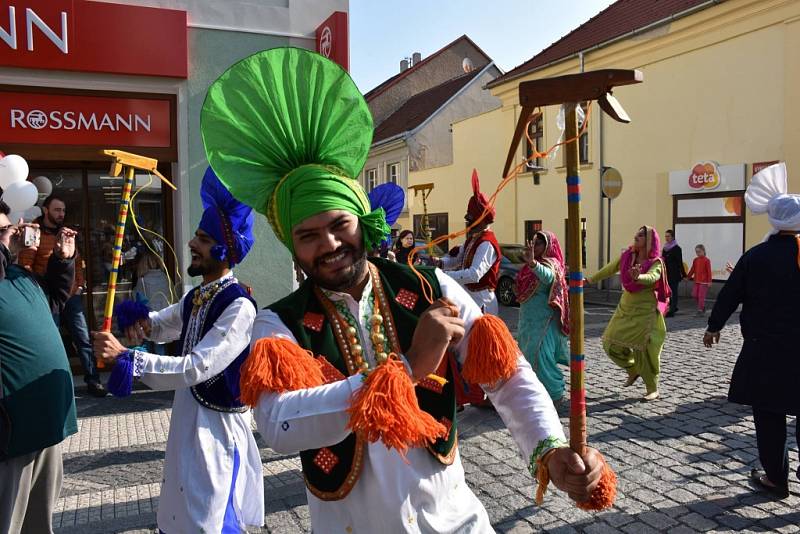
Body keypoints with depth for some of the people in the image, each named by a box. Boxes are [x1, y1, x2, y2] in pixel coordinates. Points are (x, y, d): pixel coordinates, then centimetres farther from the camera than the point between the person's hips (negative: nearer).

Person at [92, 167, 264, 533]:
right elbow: (161, 324, 22)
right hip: (187, 419, 9)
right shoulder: (196, 297, 4)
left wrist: (125, 357, -28)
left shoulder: (239, 307, -23)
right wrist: (141, 323, -2)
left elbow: (196, 368, -28)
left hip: (217, 425, -9)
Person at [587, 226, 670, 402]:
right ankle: (633, 370, 29)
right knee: (611, 342, 4)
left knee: (644, 349, -6)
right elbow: (610, 269, 14)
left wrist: (638, 277, -56)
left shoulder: (656, 262, -13)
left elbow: (652, 277, -34)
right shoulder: (627, 255, 2)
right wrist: (589, 280, 22)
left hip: (645, 310, -5)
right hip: (625, 308, 5)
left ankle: (653, 389, 12)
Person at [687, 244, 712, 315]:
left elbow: (709, 271, -10)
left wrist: (709, 281, -12)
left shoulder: (706, 260, -8)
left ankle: (700, 310, 3)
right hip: (696, 281, 6)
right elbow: (692, 270, 15)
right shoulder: (695, 260, 9)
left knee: (701, 296, -4)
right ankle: (702, 306, 23)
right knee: (694, 294, 5)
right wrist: (688, 277, 15)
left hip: (704, 281, -6)